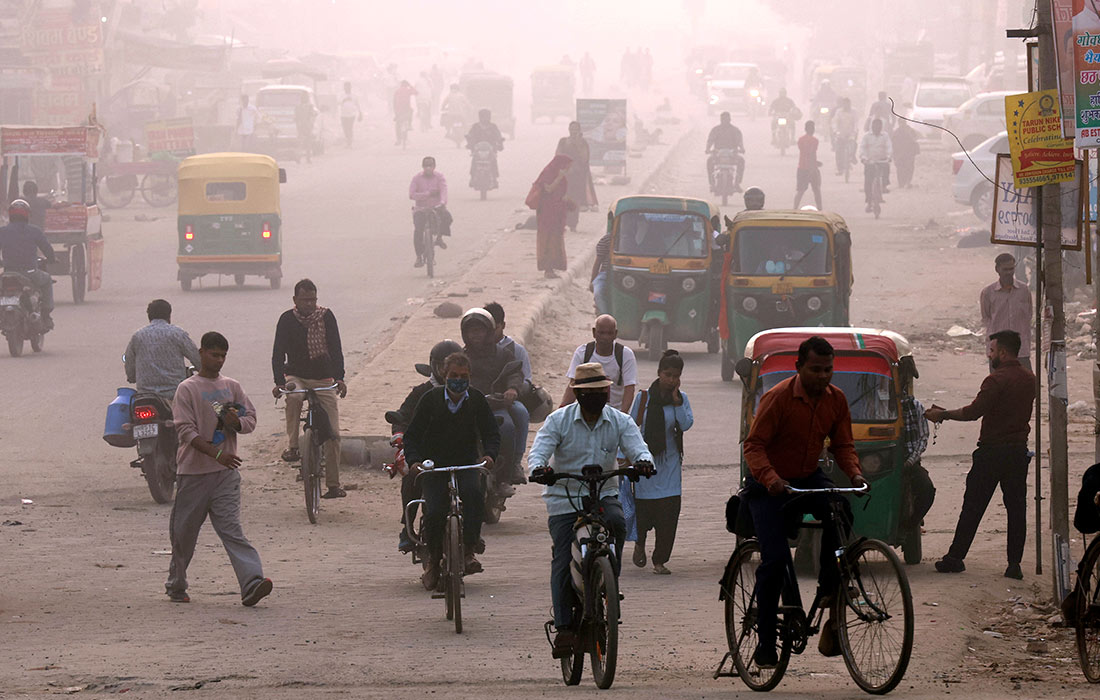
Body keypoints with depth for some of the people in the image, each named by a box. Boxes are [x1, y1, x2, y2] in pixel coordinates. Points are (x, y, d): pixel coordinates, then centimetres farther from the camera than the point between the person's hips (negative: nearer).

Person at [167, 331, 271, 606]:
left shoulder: (232, 387, 12)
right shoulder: (187, 389, -2)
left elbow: (251, 418, 15)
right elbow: (185, 429, -10)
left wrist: (236, 422, -10)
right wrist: (216, 453, -22)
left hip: (226, 472, 2)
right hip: (193, 470, -2)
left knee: (231, 528, -9)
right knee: (184, 532, 7)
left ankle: (252, 583, -22)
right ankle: (176, 586, 25)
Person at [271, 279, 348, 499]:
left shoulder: (326, 316, -3)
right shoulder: (287, 320, -4)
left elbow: (336, 348, -7)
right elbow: (278, 353, -8)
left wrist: (339, 378, -20)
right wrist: (279, 382, -23)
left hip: (323, 380, 1)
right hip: (296, 377, -1)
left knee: (333, 433, -6)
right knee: (293, 398, -39)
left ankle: (333, 484, 0)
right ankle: (291, 446, -29)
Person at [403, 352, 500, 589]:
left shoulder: (477, 400, 1)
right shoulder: (431, 399, -3)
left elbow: (491, 433, 3)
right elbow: (413, 434, -1)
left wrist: (489, 454, -18)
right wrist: (414, 460, -18)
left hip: (466, 465, 1)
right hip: (434, 466, -1)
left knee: (474, 493, -32)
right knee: (435, 512, -20)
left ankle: (468, 550, -22)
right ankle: (433, 559, 6)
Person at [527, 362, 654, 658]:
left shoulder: (620, 422, 3)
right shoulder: (558, 420, -3)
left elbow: (636, 447, -9)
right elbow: (539, 450, -13)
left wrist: (643, 460, -35)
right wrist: (539, 467, -37)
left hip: (603, 493, 1)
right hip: (564, 498, -1)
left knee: (617, 521, -32)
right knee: (563, 561, -9)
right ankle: (564, 628, -3)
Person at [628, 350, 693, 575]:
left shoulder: (681, 399, 4)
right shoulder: (643, 397, 1)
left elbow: (686, 424, -11)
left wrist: (676, 400, -15)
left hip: (669, 463, 1)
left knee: (668, 511, -7)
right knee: (643, 509, -2)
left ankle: (660, 561, 1)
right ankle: (639, 543, 31)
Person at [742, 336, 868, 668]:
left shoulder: (836, 400, -4)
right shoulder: (778, 397, -20)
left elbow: (843, 445, 3)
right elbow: (754, 445, -20)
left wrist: (855, 473, -18)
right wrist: (770, 478, -38)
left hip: (809, 478, 4)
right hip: (769, 486, -4)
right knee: (774, 559, -14)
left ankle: (830, 585, -16)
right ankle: (765, 640, -4)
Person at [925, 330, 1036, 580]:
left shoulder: (997, 380, -15)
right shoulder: (1029, 379, 9)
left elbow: (974, 411, -17)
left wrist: (943, 415, -5)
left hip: (992, 451, -6)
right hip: (1019, 451, 6)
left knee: (973, 506, 2)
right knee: (1016, 507, 6)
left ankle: (955, 557, 7)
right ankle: (1014, 563, 2)